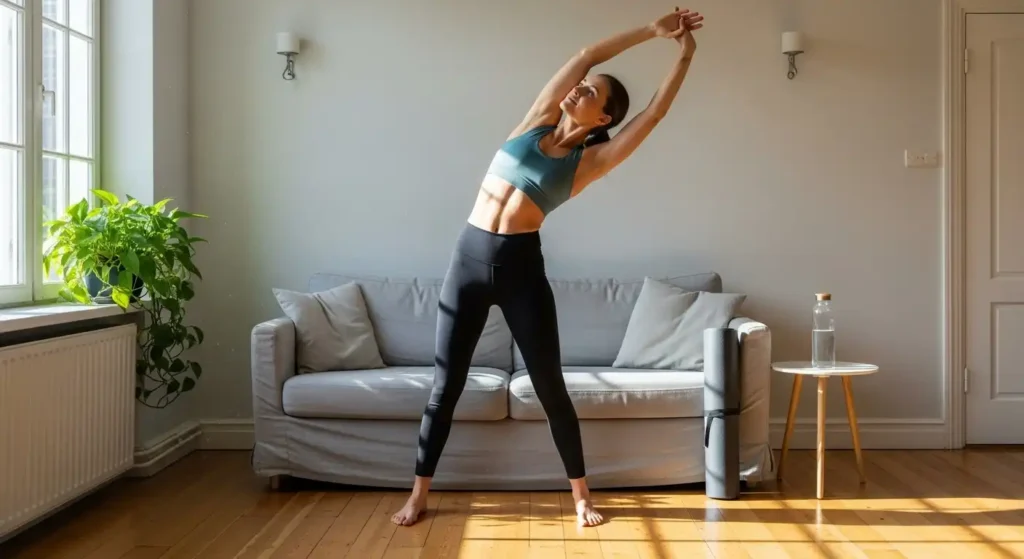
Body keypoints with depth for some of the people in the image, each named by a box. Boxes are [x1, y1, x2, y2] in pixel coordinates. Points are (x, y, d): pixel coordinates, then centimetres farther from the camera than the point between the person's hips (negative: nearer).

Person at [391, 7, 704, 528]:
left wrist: (683, 56, 5)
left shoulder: (591, 161, 4)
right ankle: (419, 492, 19)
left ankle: (580, 493, 20)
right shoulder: (537, 121, 10)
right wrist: (650, 29, 11)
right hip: (469, 257, 2)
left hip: (522, 265, -2)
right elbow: (587, 54, 8)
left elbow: (655, 113, 0)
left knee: (550, 387, 4)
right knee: (445, 387, 6)